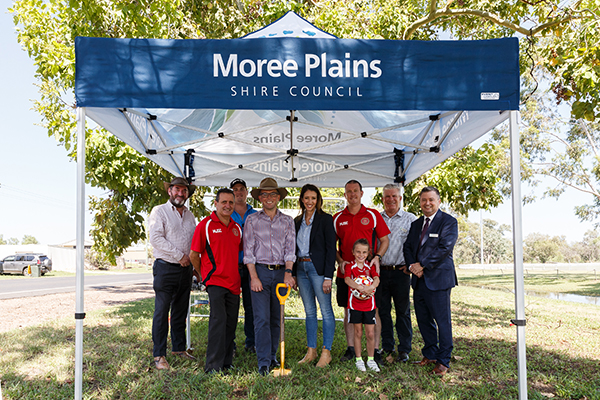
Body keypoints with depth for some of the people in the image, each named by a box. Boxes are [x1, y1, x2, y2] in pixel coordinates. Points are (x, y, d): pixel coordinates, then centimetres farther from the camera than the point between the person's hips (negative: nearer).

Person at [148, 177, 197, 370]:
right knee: (161, 312, -4)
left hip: (185, 269, 5)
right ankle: (159, 355, 3)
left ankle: (179, 348, 24)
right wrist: (179, 256, -13)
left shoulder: (189, 215, 16)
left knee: (181, 311, 12)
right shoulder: (159, 211, -1)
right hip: (166, 268, -5)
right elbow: (156, 239, -12)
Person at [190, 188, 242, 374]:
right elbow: (194, 255, 0)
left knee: (231, 323, 9)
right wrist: (205, 275, 9)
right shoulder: (205, 225, -4)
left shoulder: (237, 227, 13)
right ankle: (213, 366, -6)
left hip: (233, 283, 6)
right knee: (218, 320, -13)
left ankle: (227, 363, 20)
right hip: (215, 281, -6)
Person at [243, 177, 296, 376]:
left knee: (276, 318, 8)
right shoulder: (252, 220, 5)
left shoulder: (287, 221, 10)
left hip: (281, 272, 2)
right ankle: (263, 362, -3)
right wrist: (254, 277, -9)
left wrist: (288, 273, -10)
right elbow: (248, 251, 0)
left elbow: (290, 248, 3)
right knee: (262, 318, -7)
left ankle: (272, 357, 21)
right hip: (260, 270, -2)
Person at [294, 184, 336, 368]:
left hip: (318, 268, -6)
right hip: (301, 268, 6)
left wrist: (328, 276, -15)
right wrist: (293, 274, 11)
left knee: (326, 310, -1)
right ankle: (311, 351, 19)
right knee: (309, 311, 12)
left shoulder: (326, 219, -5)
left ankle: (326, 352, 7)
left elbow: (331, 249, -9)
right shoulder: (297, 221, 13)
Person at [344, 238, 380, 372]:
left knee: (370, 333, 3)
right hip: (354, 304, -2)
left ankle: (371, 360, 19)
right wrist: (360, 287, -37)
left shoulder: (370, 267, 5)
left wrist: (370, 287, -35)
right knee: (358, 333, 7)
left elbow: (377, 279, -13)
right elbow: (347, 279, -21)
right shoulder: (350, 266, -1)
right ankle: (359, 359, 20)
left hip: (369, 304, 2)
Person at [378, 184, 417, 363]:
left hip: (401, 272, -2)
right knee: (383, 310, 8)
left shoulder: (410, 219, 4)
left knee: (403, 311, 4)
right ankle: (387, 347, 21)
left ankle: (404, 349, 15)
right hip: (380, 272, 2)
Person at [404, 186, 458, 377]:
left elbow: (445, 247, -14)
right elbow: (407, 247, 14)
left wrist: (422, 265, -14)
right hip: (419, 280, 7)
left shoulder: (449, 222, -4)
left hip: (438, 278, -6)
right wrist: (412, 265, -5)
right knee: (423, 319, 12)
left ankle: (443, 361, 9)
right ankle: (430, 355, 25)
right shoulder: (416, 224, 17)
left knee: (442, 320, -1)